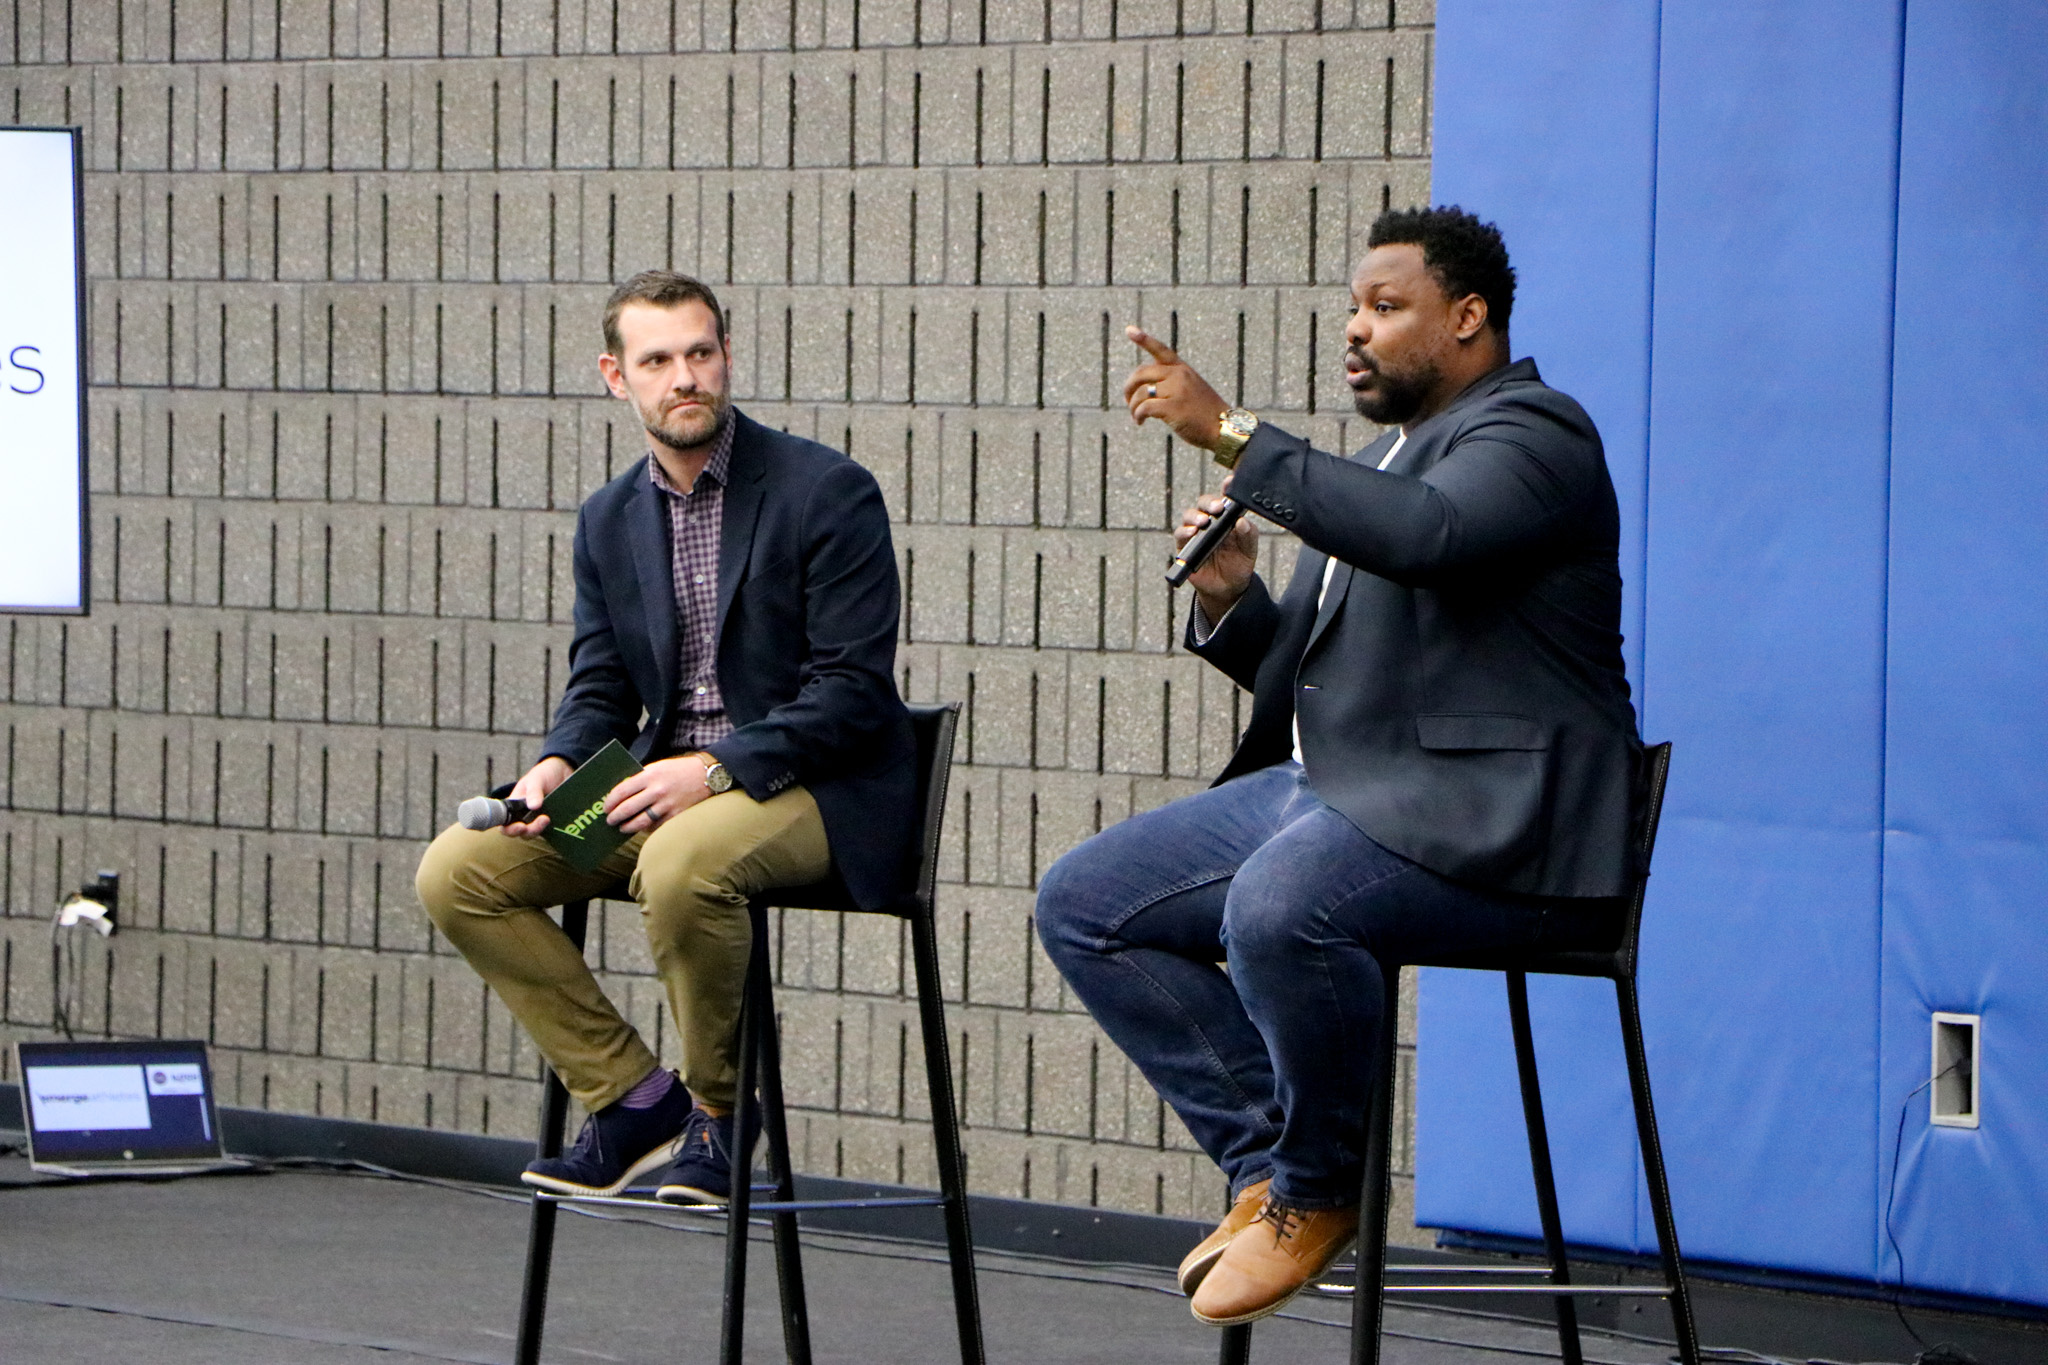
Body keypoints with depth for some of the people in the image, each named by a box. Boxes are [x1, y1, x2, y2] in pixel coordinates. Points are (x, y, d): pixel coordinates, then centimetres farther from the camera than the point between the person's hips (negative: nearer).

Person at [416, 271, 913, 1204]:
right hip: (666, 780, 7)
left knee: (681, 865, -38)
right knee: (457, 874, -10)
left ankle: (715, 1107, -12)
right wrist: (557, 766, -10)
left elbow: (853, 691, -13)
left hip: (815, 788, -7)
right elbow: (600, 684, 13)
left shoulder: (829, 493, -9)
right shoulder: (609, 518, 11)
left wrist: (717, 768, -23)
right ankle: (631, 1096, -1)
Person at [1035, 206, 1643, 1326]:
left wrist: (1230, 434, -27)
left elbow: (1423, 535, -29)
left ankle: (1319, 1190, -13)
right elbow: (1300, 674, 27)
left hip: (1485, 818, -10)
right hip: (1327, 788, 10)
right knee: (1081, 903, 1)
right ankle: (1267, 1163, 0)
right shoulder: (1377, 463, 24)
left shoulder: (1531, 432, -6)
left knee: (1277, 904, -37)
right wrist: (1231, 602, 5)